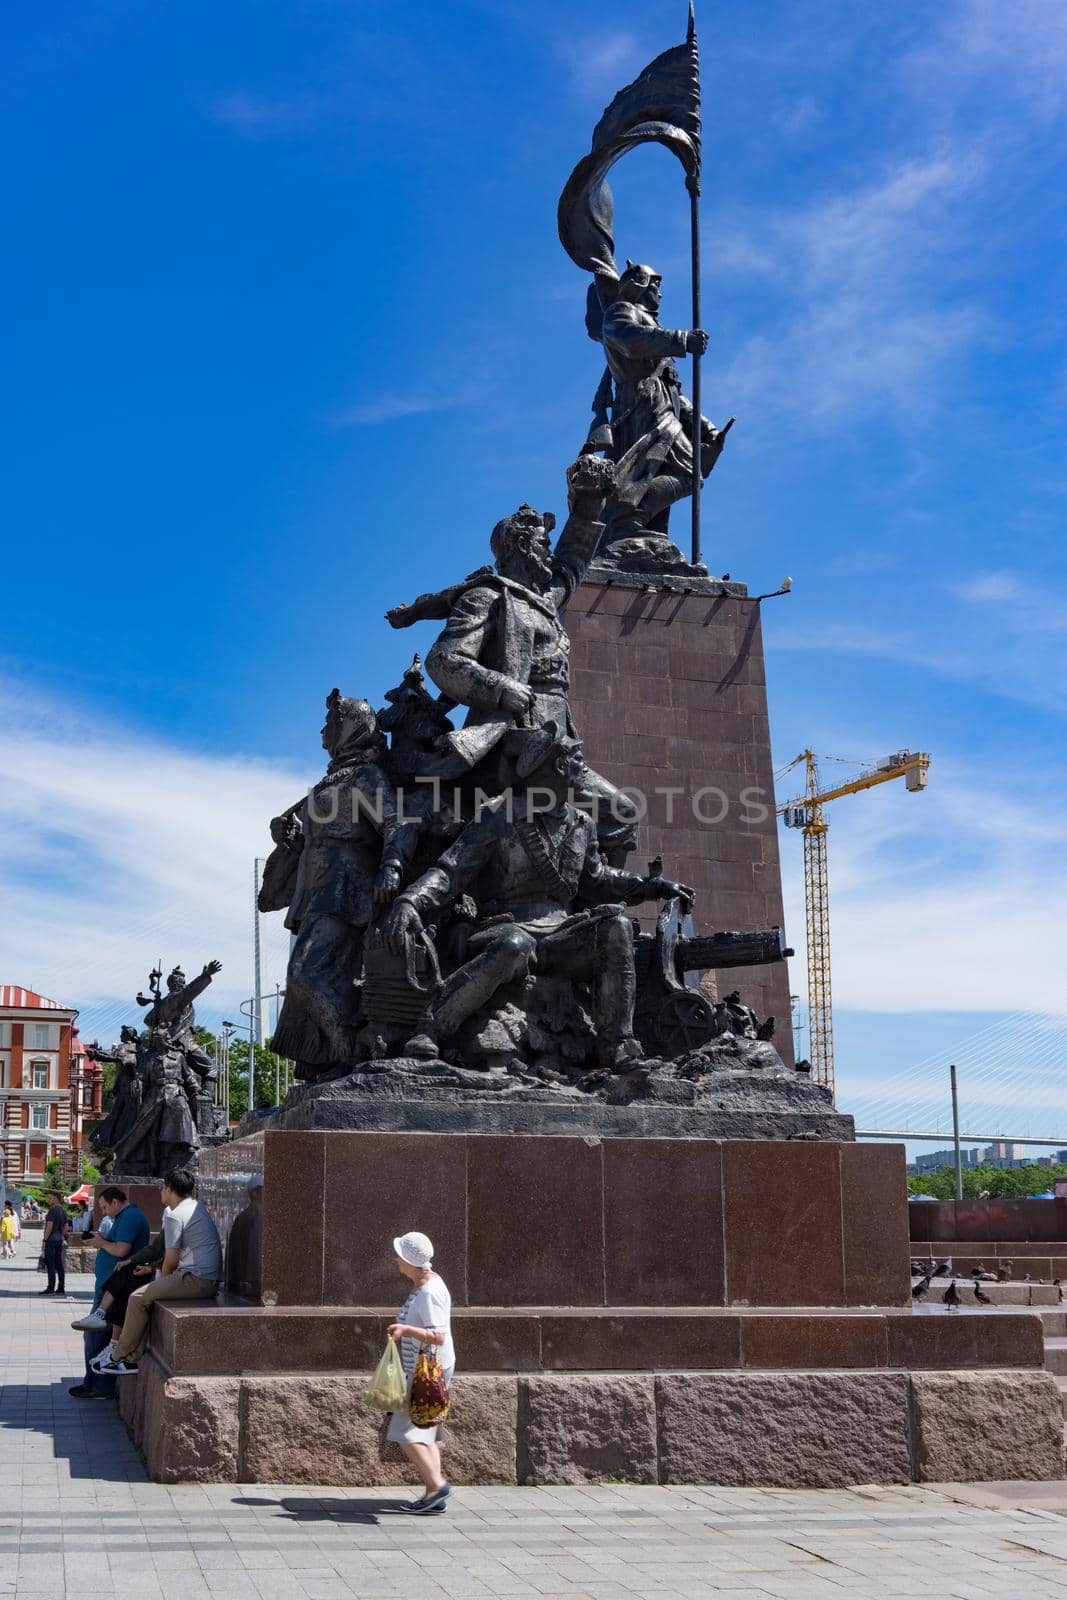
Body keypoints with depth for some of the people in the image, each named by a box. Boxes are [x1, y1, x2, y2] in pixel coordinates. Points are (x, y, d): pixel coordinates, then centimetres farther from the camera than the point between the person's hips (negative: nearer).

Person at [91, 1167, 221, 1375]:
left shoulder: (175, 1216, -12)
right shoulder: (197, 1206, 18)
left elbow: (171, 1260, -9)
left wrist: (162, 1278, 10)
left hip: (196, 1280, -10)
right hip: (210, 1280, 10)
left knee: (139, 1298, -3)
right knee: (148, 1295, 17)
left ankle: (118, 1356, 6)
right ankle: (133, 1358, 14)